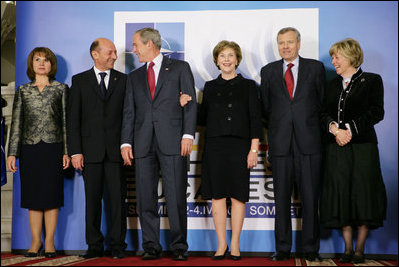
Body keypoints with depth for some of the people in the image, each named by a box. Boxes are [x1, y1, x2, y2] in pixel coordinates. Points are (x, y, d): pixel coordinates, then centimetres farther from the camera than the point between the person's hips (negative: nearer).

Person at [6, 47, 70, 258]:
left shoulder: (61, 89, 7)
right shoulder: (23, 91, 10)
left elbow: (66, 121, 4)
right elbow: (16, 123, 8)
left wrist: (67, 151, -3)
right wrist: (12, 153, 1)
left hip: (53, 148, -1)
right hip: (29, 148, 2)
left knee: (51, 194, 0)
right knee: (33, 195, 4)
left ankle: (50, 241, 8)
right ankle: (36, 241, 12)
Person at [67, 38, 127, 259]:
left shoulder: (124, 80, 9)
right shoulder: (80, 81, 8)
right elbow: (73, 119, 4)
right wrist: (75, 151, -4)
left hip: (116, 150, 0)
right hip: (91, 150, 0)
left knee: (117, 199, -1)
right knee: (92, 199, 5)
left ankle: (117, 245, 8)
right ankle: (94, 245, 13)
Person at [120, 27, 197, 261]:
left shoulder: (180, 68, 9)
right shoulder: (135, 77, 20)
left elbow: (190, 103, 2)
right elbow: (129, 112, 15)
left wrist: (188, 134, -9)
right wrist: (126, 142, 4)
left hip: (173, 142, -4)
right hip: (143, 144, 4)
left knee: (176, 196, -5)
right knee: (146, 198, 3)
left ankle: (179, 247, 3)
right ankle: (151, 246, 10)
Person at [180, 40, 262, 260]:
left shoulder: (248, 86, 7)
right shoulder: (210, 87, 13)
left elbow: (255, 119, 2)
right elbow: (203, 119, 14)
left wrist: (254, 149, -6)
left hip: (239, 145, -2)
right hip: (215, 146, 2)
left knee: (238, 196, 0)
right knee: (217, 195, 1)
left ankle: (235, 244, 9)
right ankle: (221, 244, 9)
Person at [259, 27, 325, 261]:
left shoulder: (316, 68, 7)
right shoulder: (268, 71, 11)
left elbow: (323, 102, 9)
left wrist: (312, 128, 7)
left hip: (309, 142, -1)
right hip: (280, 143, 1)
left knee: (311, 197, 1)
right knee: (281, 197, 4)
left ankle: (310, 248, 10)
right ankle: (283, 248, 12)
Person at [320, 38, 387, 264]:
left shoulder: (372, 81, 3)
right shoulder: (334, 85, 17)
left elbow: (376, 112, -6)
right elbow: (325, 113, 10)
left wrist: (350, 129, -13)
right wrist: (334, 127, -11)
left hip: (363, 146, -4)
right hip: (337, 148, 4)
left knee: (363, 194, -3)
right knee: (341, 195, 1)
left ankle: (360, 249, 6)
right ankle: (347, 249, 8)